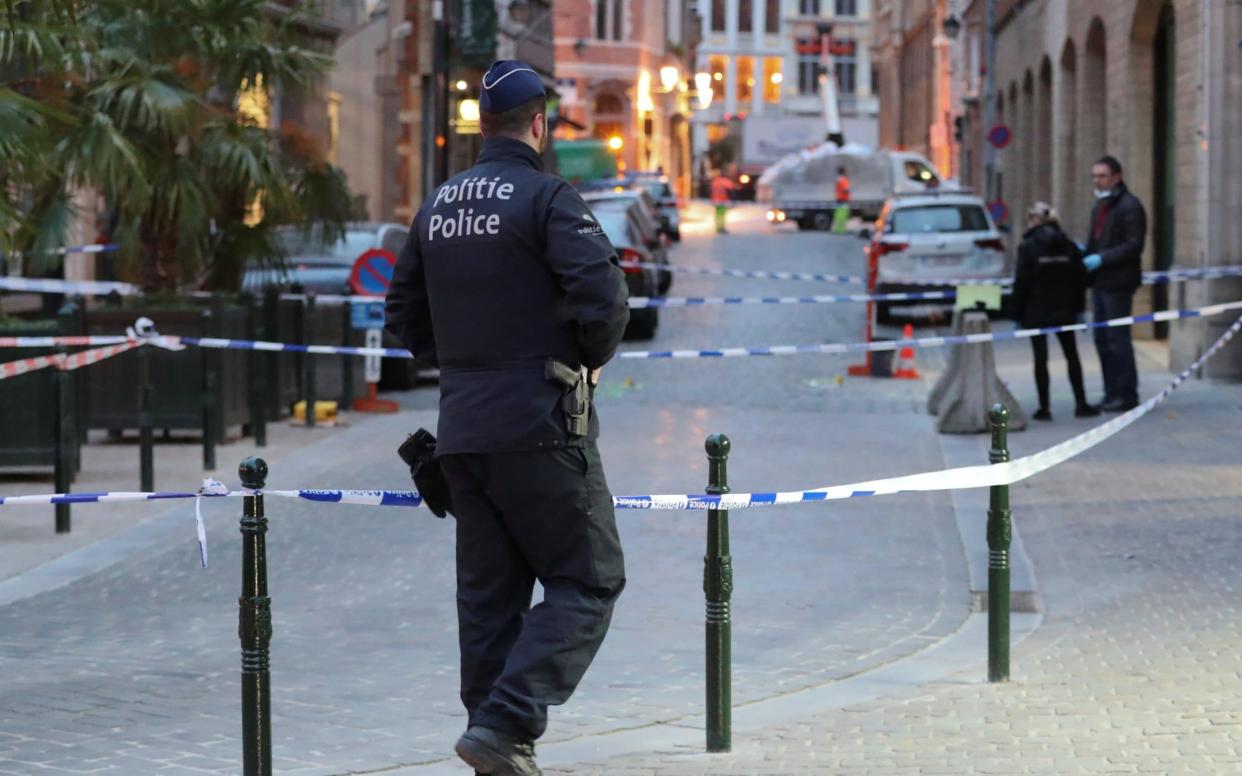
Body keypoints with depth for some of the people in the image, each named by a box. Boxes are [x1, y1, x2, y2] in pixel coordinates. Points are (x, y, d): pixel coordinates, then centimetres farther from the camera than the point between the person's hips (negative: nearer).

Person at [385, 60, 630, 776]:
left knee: (490, 593, 11)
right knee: (587, 582, -1)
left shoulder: (437, 206, 12)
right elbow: (602, 292, -20)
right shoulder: (547, 197, -9)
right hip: (542, 425, -7)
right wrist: (591, 360, -3)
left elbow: (405, 314, 18)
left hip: (462, 428, 7)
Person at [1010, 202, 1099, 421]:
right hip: (1064, 311, 4)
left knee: (1040, 358, 1)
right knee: (1072, 356, 13)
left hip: (1036, 312, -4)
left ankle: (1044, 407, 0)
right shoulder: (1068, 246, 3)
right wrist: (1078, 308, 14)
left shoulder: (1028, 247, -11)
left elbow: (1021, 284, -12)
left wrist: (1017, 313, -4)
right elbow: (1080, 279, 6)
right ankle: (1081, 404, 12)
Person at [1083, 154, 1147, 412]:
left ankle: (1126, 395, 0)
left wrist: (1101, 259, -20)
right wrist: (1084, 254, 2)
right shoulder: (1100, 206, 18)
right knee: (1103, 340, 11)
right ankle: (1112, 393, 17)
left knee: (1117, 339, -6)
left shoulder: (1129, 206, -10)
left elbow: (1134, 245, -17)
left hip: (1118, 284, -9)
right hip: (1100, 283, 9)